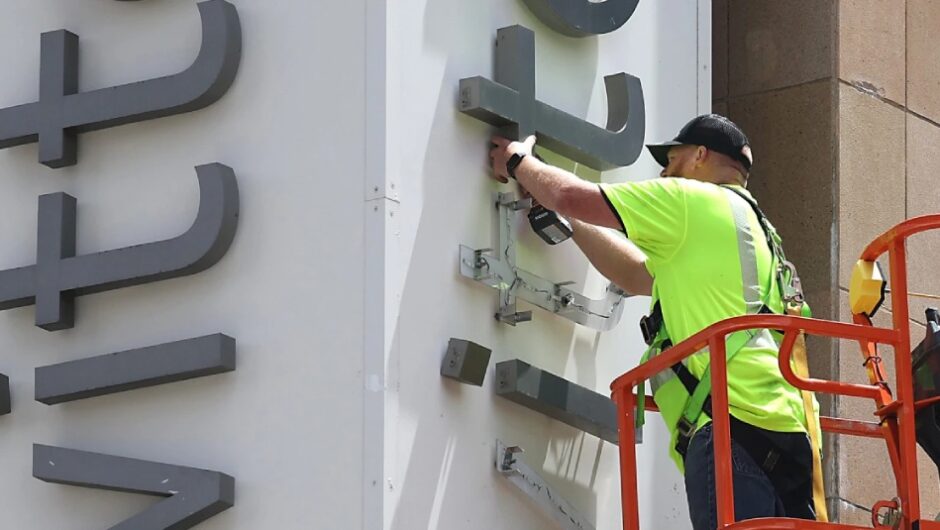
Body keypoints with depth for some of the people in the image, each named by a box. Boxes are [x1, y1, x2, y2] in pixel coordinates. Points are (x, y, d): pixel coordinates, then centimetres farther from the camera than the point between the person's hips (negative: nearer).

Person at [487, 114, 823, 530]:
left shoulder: (695, 200, 6)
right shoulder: (750, 225, 34)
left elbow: (573, 197, 8)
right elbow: (636, 276, 41)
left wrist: (519, 161, 28)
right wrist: (565, 217, 46)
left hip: (732, 422, -9)